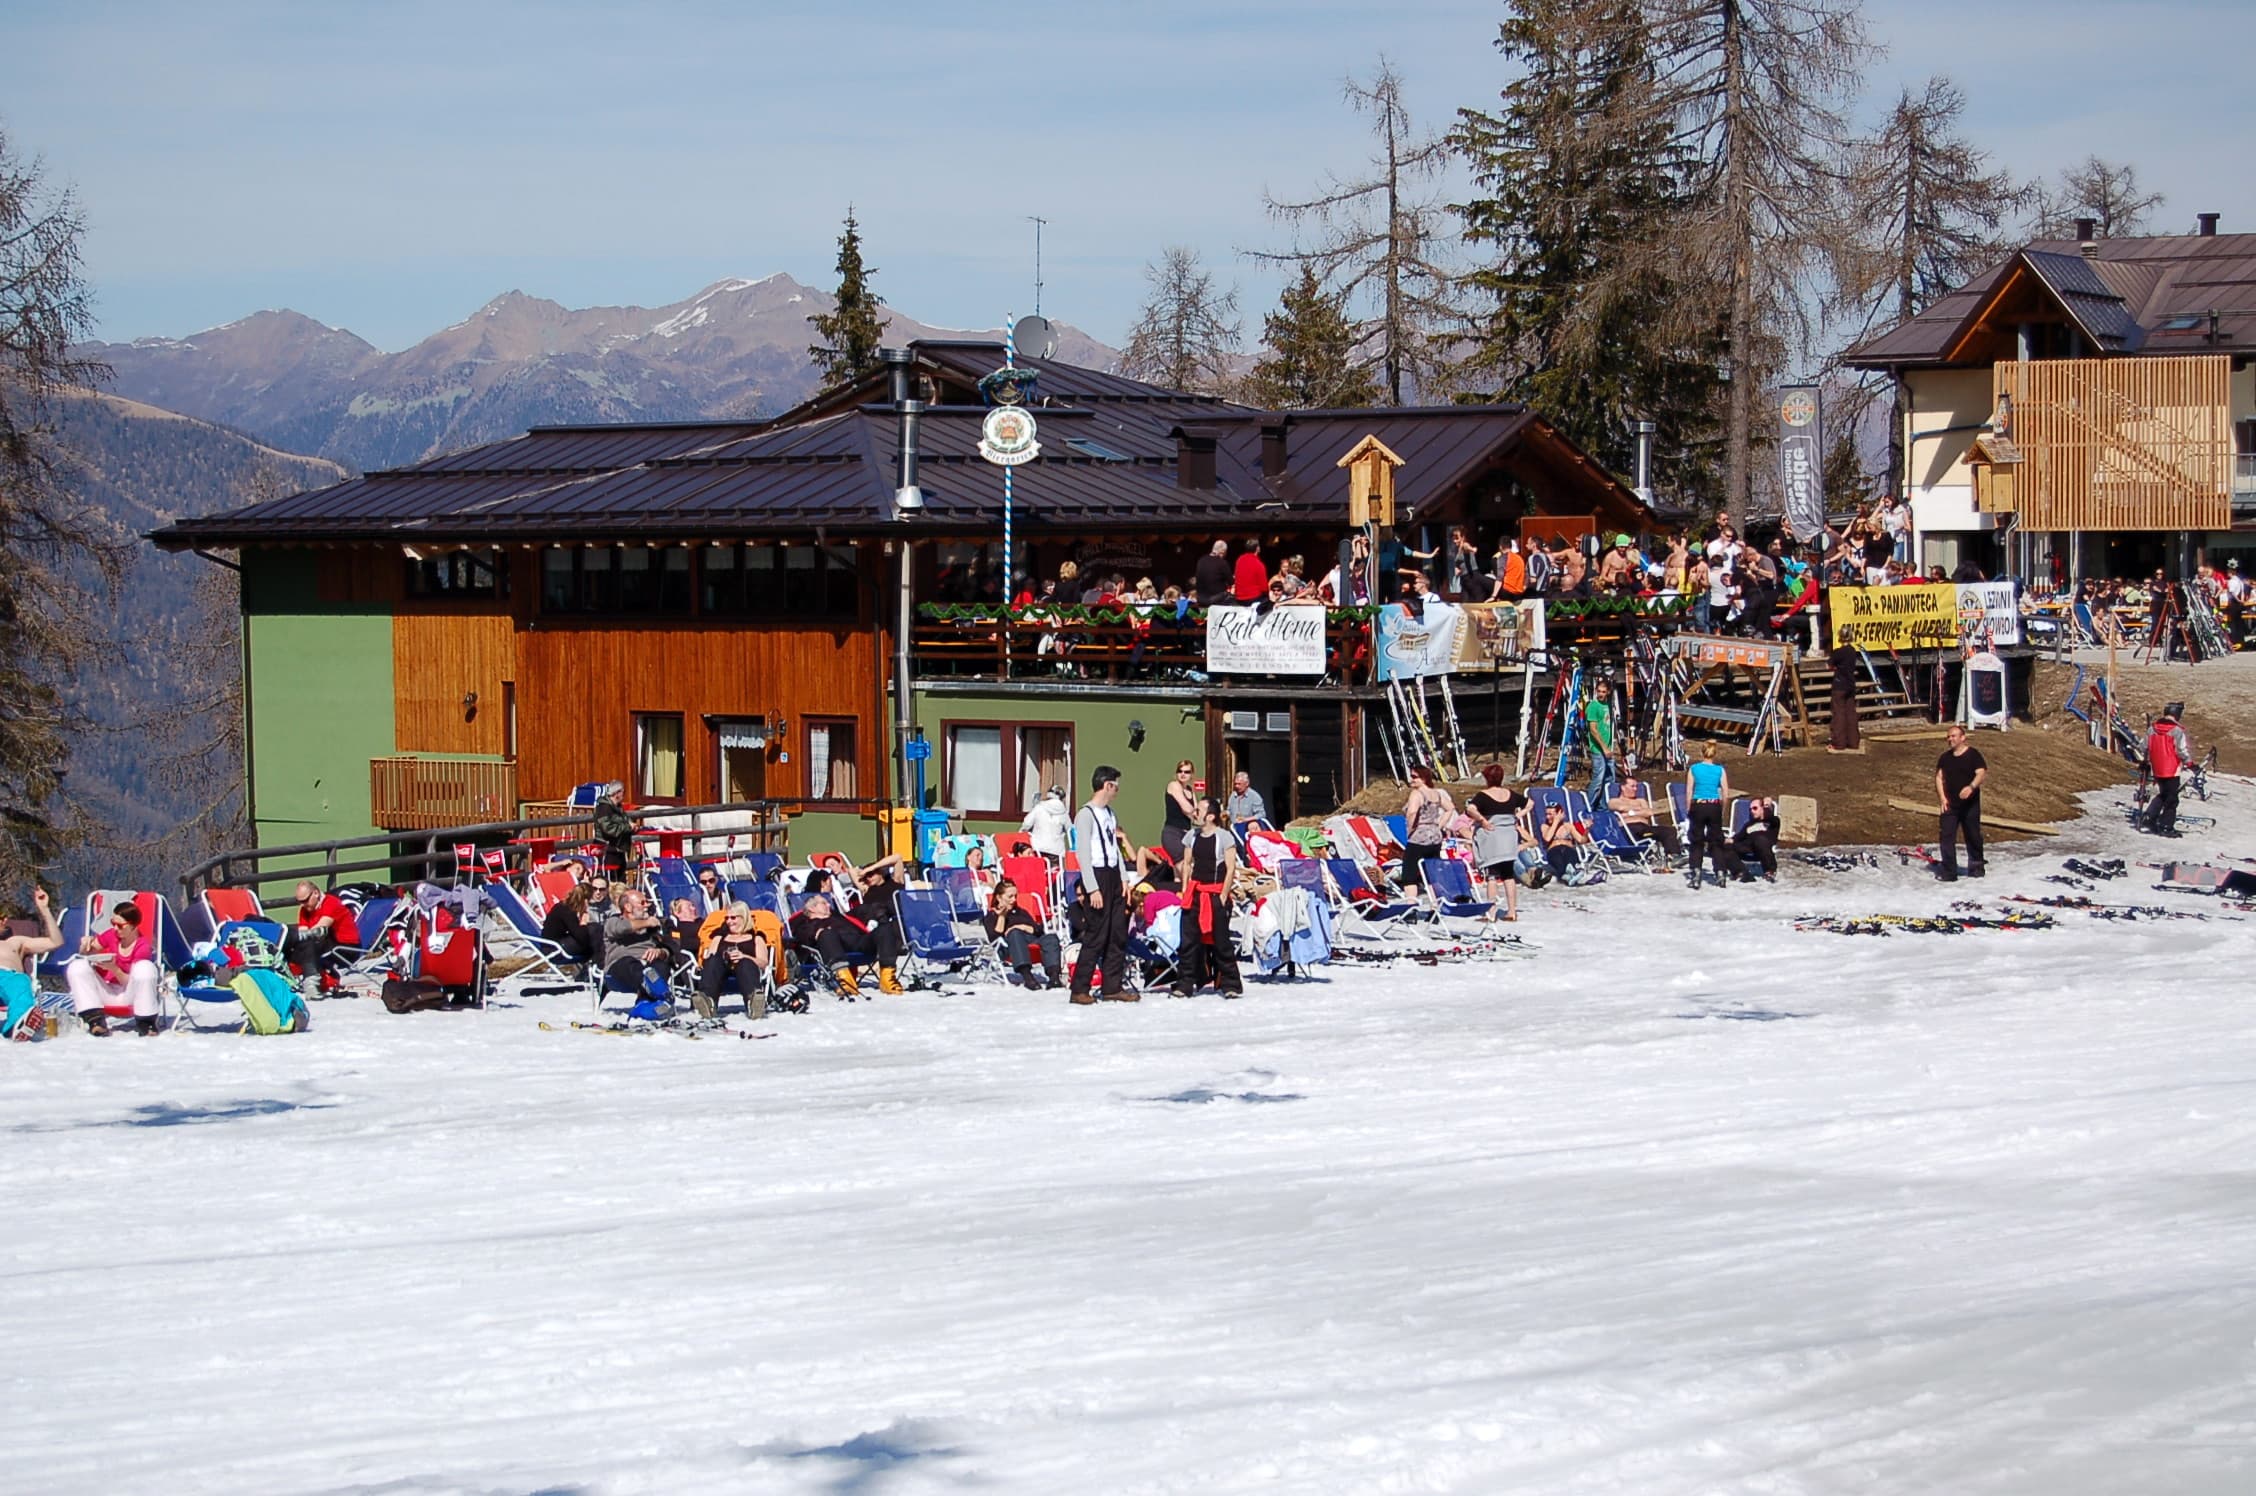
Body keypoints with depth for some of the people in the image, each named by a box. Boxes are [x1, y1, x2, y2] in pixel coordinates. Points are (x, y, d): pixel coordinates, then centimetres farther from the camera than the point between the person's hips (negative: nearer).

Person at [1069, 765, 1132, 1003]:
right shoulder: (1086, 815, -11)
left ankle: (1113, 987, 15)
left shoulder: (1110, 814, 15)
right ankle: (1079, 990, -1)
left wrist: (1123, 880, 11)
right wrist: (1093, 889, -18)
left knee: (1118, 934, 8)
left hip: (1113, 876, 8)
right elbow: (1084, 854, -14)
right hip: (1096, 875, -8)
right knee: (1096, 936, -8)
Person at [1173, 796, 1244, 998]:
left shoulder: (1224, 838, -7)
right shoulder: (1192, 837, 10)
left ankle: (1230, 984, 4)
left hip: (1216, 894, -5)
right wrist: (1185, 890, 7)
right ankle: (1184, 984, 5)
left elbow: (1231, 869, -7)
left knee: (1221, 941, -3)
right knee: (1188, 939, 1)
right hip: (1195, 893, 5)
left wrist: (1223, 896, -11)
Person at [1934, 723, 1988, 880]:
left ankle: (1976, 868, 22)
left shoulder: (1973, 754, -4)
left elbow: (1981, 773, -14)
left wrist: (1971, 787, -32)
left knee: (1973, 837, 6)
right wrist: (1942, 797, -4)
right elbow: (1939, 777, 11)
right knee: (1946, 837, -7)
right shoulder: (1945, 758, 11)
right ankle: (1949, 872, -7)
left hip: (1970, 804, -3)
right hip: (1950, 805, 4)